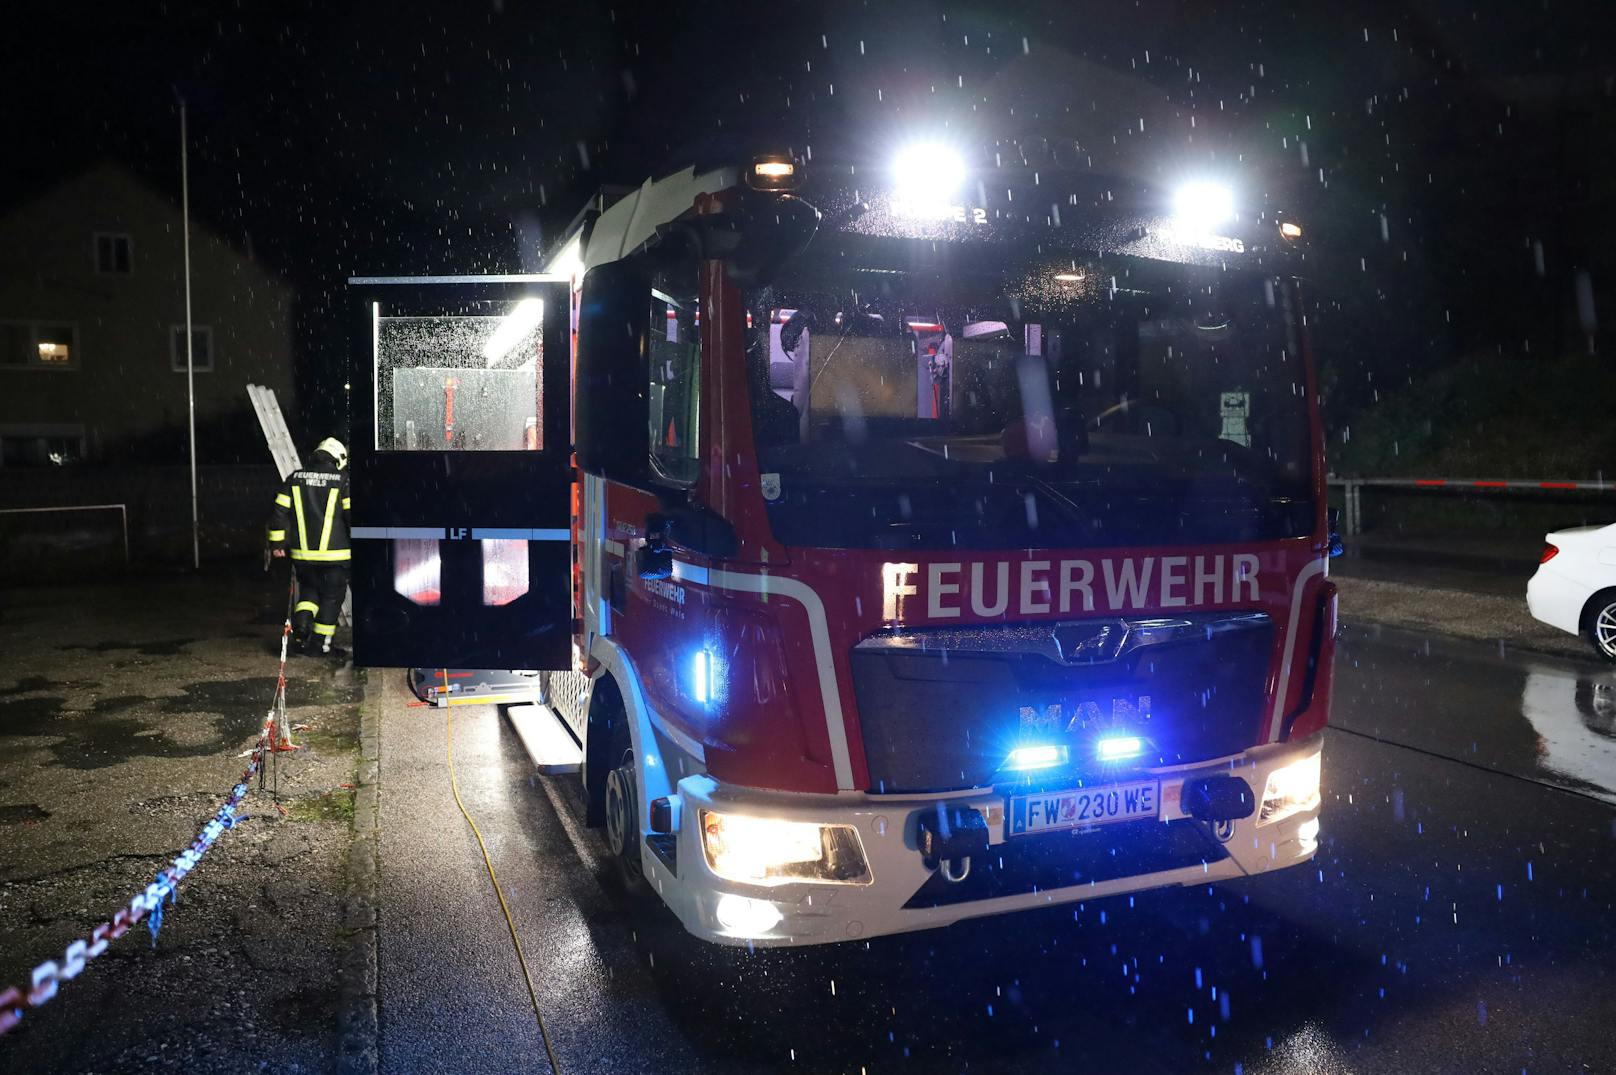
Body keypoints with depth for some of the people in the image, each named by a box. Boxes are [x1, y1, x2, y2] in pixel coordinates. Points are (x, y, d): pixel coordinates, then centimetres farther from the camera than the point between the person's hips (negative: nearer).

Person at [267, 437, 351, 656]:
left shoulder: (294, 479, 6)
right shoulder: (342, 481, -5)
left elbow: (279, 512, 6)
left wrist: (277, 544, 13)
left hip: (302, 554, 4)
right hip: (334, 555, -3)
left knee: (309, 591, 22)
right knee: (331, 597, 10)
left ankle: (301, 626, 1)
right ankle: (320, 644, 12)